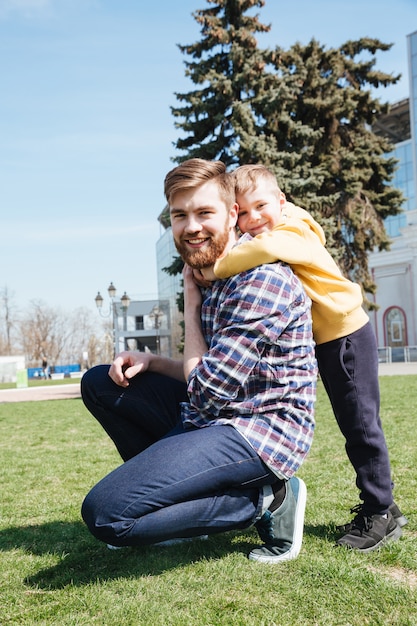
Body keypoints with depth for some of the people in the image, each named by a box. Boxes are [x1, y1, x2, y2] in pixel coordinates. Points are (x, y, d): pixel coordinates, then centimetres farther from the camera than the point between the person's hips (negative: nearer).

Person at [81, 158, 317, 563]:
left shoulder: (263, 279, -18)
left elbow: (208, 390, -17)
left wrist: (190, 305, -6)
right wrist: (150, 362, 1)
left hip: (259, 431, -10)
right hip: (209, 416, 10)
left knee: (105, 513, -21)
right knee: (99, 383, 14)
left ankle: (265, 500, -8)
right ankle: (168, 496, 11)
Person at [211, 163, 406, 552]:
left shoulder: (293, 232, -21)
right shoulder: (272, 239, 8)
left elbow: (265, 247, -40)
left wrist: (217, 268, -33)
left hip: (347, 335, -9)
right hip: (324, 341, 9)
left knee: (361, 423, -3)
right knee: (352, 424, 15)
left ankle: (381, 512, 10)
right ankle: (374, 506, 27)